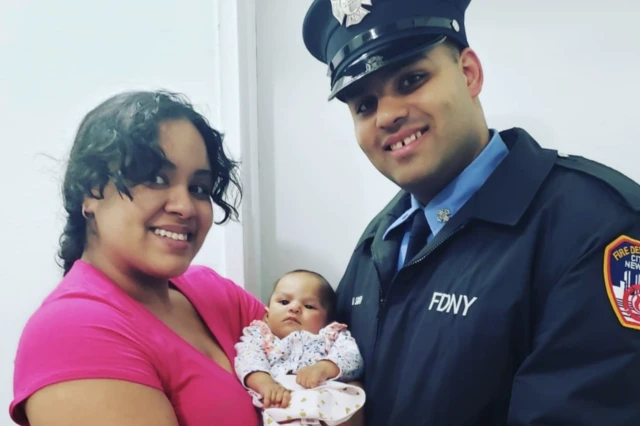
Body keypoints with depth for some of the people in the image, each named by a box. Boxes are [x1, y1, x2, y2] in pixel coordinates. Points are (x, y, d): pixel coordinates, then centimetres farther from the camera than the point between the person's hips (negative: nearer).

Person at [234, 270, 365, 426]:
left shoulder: (334, 335, 26)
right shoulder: (258, 334, 26)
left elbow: (353, 359, 7)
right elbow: (248, 359, 5)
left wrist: (324, 368, -16)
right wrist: (264, 382, -20)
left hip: (326, 404, 1)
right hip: (275, 409, 0)